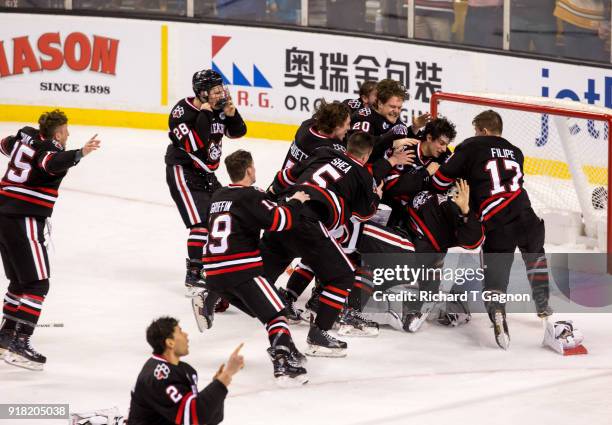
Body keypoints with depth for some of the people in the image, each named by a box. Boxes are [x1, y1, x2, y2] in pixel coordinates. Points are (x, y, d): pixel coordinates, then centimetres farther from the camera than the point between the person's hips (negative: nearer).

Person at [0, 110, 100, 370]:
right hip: (24, 221, -10)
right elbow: (54, 163, -39)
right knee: (37, 284, -9)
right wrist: (79, 153, -52)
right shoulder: (48, 149, -14)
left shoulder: (26, 136, 11)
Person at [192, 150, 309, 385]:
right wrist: (295, 202, 1)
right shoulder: (250, 197, -7)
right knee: (275, 313, -10)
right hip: (241, 270, -8)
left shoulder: (218, 196, 16)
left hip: (213, 272, 8)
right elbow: (279, 220, -16)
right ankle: (285, 364, -22)